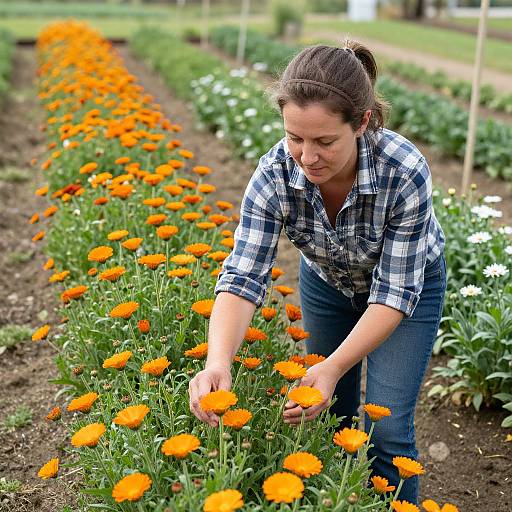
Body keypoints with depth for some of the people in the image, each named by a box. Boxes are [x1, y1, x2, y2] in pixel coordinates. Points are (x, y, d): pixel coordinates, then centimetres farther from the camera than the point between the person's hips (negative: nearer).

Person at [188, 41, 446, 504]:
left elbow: (395, 291, -31)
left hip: (409, 284, -2)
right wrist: (217, 363, -49)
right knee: (332, 415, 13)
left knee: (387, 430, -5)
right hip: (326, 281, 3)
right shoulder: (275, 173, -31)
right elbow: (243, 276, -33)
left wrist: (333, 368, -41)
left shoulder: (406, 171, -38)